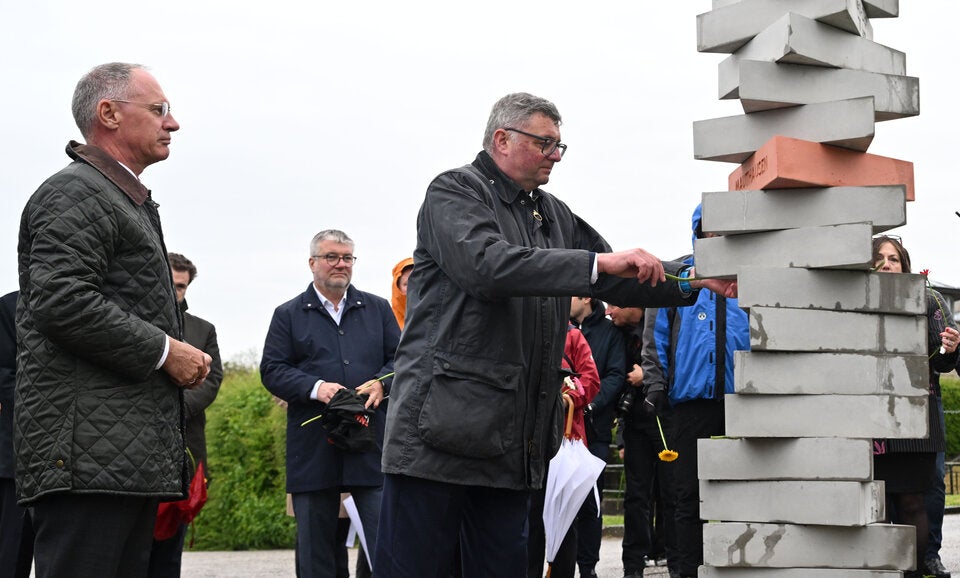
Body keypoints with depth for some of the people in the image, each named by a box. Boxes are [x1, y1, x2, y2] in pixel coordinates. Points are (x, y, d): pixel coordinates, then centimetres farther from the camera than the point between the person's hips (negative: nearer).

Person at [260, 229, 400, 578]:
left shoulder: (378, 309, 15)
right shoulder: (289, 315, 9)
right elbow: (272, 370, 1)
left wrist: (380, 383, -10)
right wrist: (316, 388, -15)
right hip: (313, 450, 0)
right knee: (314, 548, 6)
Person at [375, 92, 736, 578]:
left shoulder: (553, 215, 20)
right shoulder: (454, 192, -3)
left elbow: (615, 281, 21)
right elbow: (488, 266, -21)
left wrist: (694, 281, 5)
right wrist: (598, 263, -24)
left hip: (510, 441, 8)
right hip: (443, 423, -8)